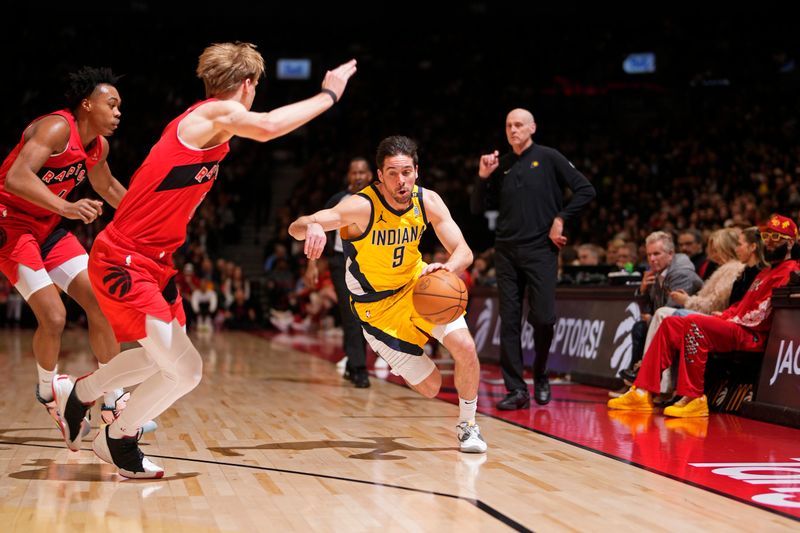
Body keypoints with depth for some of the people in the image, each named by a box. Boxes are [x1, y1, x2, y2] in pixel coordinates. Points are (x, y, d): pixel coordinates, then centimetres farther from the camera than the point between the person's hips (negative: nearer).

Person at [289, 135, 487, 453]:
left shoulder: (428, 201, -13)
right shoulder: (362, 207, -27)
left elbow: (464, 252, -12)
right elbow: (295, 227, -35)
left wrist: (446, 268, -36)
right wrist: (310, 227, -60)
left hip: (418, 285, 4)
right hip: (377, 303, -4)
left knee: (466, 348, -18)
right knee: (430, 387, -3)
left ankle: (467, 426, 9)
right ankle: (398, 365, 34)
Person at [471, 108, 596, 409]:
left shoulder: (548, 158, 1)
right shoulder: (500, 166, 12)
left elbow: (586, 190, -3)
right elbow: (476, 209, 12)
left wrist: (560, 219, -9)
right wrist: (482, 177, -3)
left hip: (540, 250, -4)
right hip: (506, 252, 4)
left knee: (543, 318, -8)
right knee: (509, 322, 0)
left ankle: (540, 377, 18)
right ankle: (516, 390, 4)